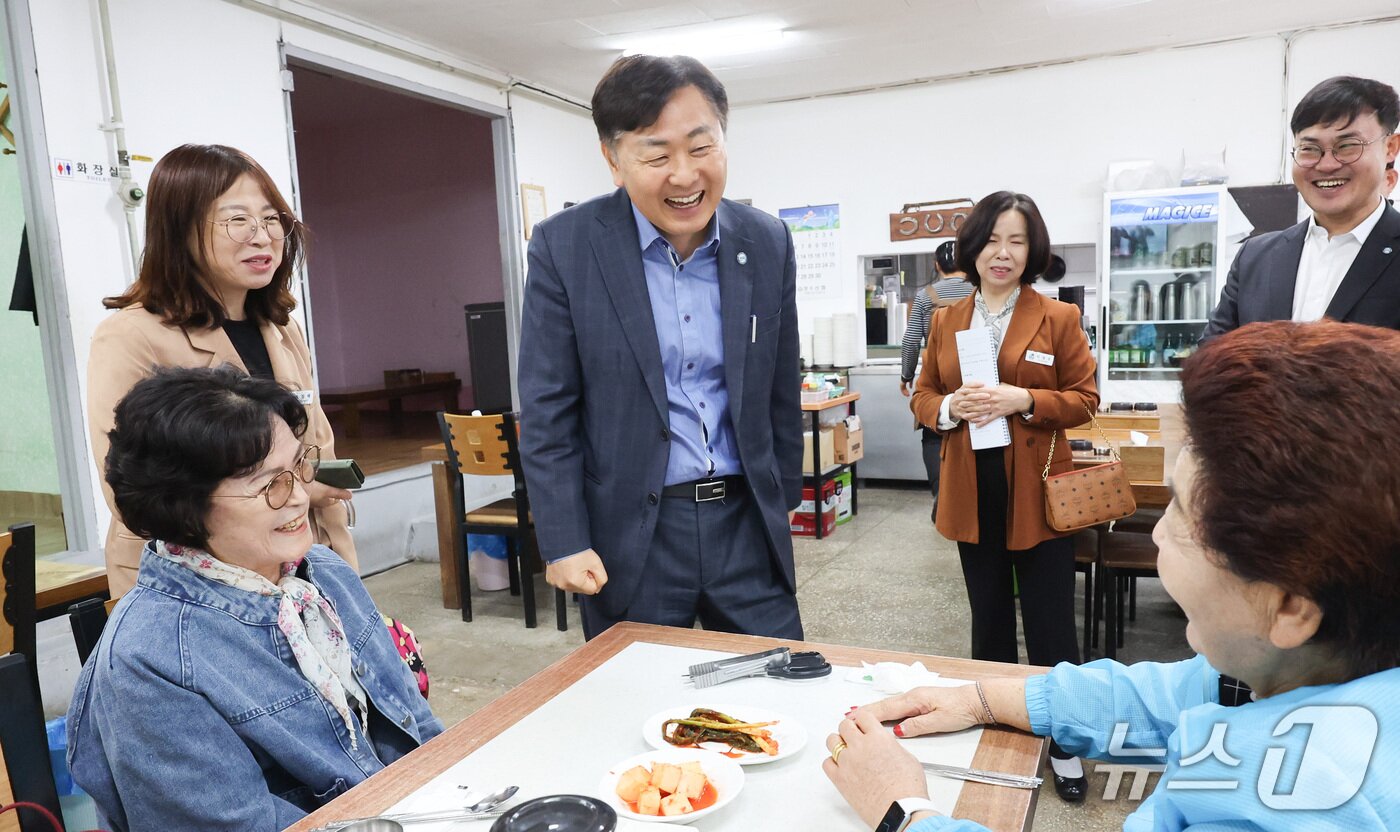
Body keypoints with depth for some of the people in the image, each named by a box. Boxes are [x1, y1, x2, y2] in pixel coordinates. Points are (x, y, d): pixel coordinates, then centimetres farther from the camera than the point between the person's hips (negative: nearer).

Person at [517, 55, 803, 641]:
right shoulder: (563, 247, -9)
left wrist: (783, 503, 13)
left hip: (746, 523, 3)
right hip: (630, 535, -2)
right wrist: (564, 543, -9)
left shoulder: (768, 244, 0)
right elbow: (547, 413, -7)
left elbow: (781, 395, 9)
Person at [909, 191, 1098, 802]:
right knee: (989, 618, 17)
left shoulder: (1059, 317, -2)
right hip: (973, 495, 3)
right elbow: (922, 396, 8)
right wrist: (950, 407, -14)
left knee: (1051, 625, 5)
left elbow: (1084, 400, -3)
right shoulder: (946, 320, 6)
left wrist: (1023, 399, -20)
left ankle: (1064, 745, 25)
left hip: (1037, 493, -3)